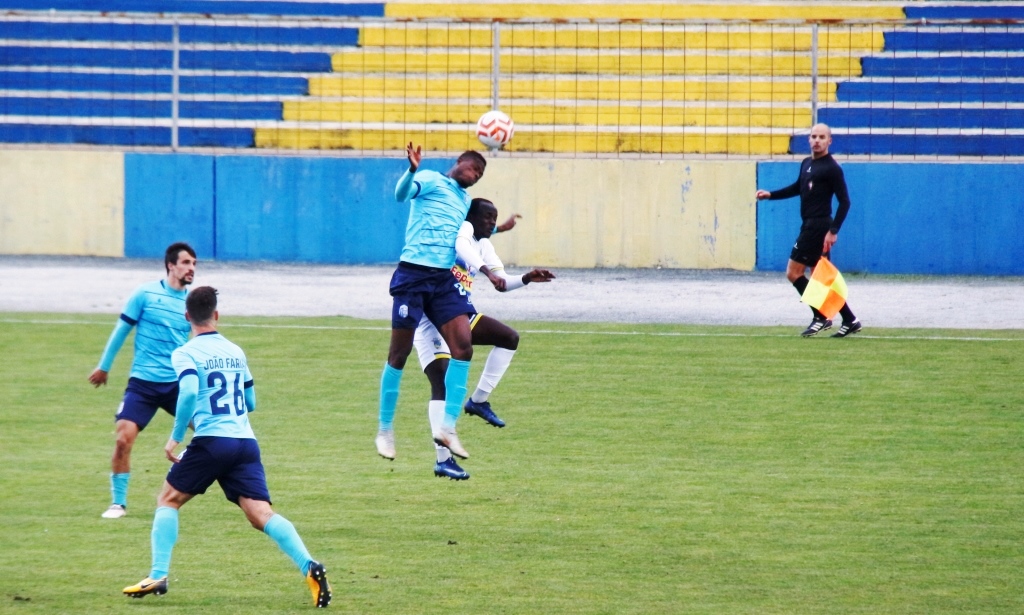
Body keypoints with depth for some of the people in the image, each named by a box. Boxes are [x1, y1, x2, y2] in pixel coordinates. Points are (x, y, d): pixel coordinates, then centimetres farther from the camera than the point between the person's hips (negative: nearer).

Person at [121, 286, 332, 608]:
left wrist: (175, 437, -8)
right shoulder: (236, 352, 18)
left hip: (211, 441, -4)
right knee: (261, 514, -6)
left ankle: (158, 576, 5)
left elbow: (189, 393, -17)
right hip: (246, 441, 4)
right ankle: (310, 567, -27)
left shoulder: (186, 354, 1)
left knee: (168, 499, 15)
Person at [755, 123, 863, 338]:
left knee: (793, 272, -8)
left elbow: (844, 201, -14)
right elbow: (797, 188, 30)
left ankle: (821, 317, -5)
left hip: (818, 227, -9)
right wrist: (770, 195, 20)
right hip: (810, 225, 9)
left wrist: (833, 231, -20)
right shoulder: (806, 164, 12)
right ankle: (850, 320, 15)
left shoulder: (832, 169, -12)